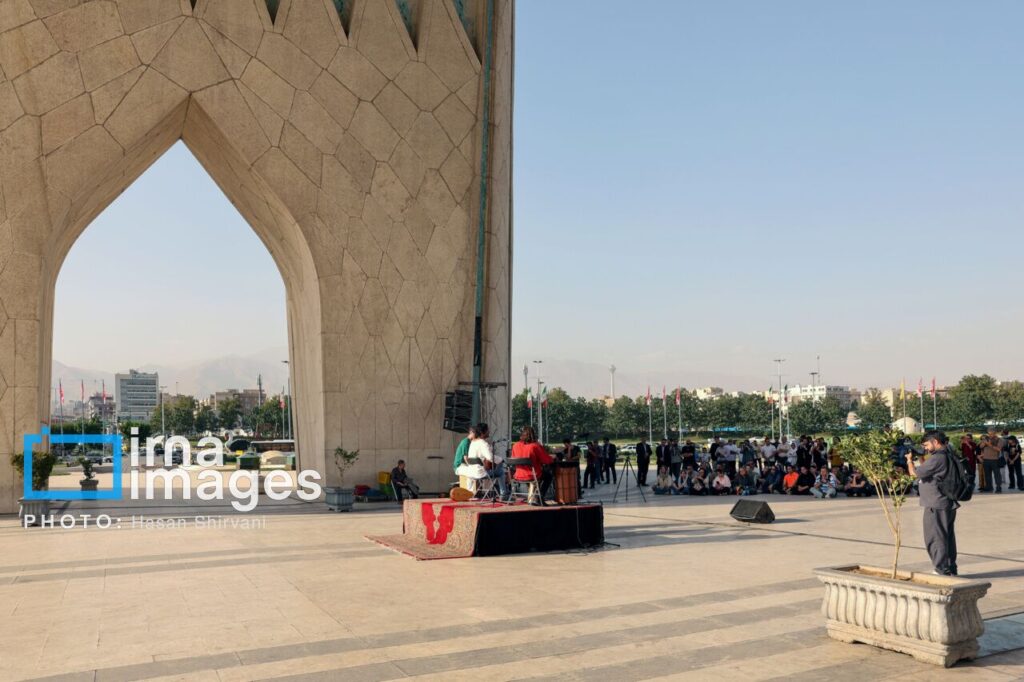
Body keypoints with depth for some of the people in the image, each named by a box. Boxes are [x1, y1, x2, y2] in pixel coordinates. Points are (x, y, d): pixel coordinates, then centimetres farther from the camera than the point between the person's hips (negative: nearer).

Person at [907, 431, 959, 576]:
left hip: (936, 506, -10)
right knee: (948, 537, 16)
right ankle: (950, 569, 24)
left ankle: (942, 571, 0)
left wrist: (910, 461, -1)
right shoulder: (948, 456, 13)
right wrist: (918, 460, 8)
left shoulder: (937, 458, -20)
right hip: (948, 504, 10)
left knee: (935, 539, -2)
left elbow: (914, 472, -19)